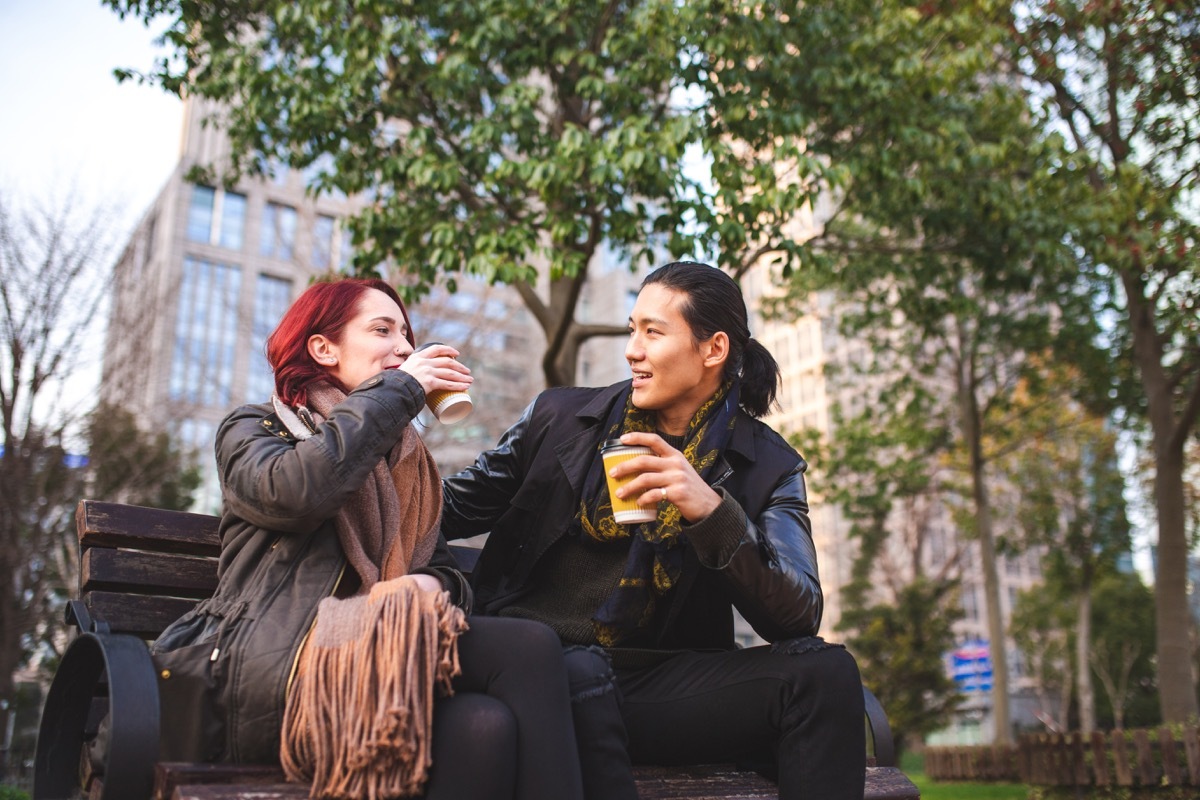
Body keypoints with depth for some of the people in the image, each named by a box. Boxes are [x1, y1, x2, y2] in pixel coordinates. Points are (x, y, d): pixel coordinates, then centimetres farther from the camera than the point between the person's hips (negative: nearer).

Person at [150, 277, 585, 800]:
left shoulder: (404, 460, 28)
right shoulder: (252, 430, 13)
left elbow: (444, 567, 19)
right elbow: (294, 490, -13)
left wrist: (432, 586, -8)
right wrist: (399, 389, -5)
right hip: (272, 671, -5)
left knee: (483, 723, -32)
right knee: (529, 647, -28)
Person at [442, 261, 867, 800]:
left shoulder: (767, 467, 6)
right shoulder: (558, 417, 10)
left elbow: (800, 616, -6)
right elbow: (452, 508, 18)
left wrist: (712, 512, -22)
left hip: (659, 685, 1)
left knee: (827, 672, -21)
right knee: (577, 675, -37)